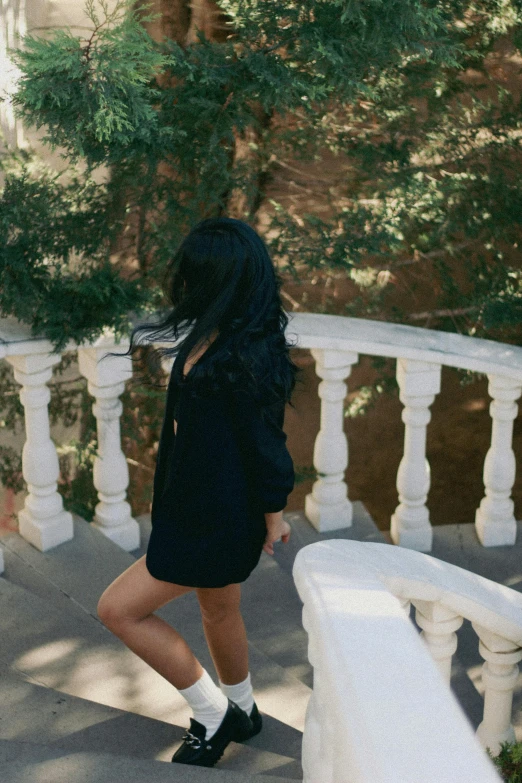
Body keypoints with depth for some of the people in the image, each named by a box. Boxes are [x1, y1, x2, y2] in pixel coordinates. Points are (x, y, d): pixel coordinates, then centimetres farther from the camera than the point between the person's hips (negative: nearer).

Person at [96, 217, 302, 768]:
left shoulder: (244, 361, -29)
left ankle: (213, 716, 13)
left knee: (118, 609, -3)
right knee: (217, 608, 26)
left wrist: (273, 521, -9)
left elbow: (267, 447, -21)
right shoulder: (208, 340, 1)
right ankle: (240, 713, 50)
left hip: (219, 522, -9)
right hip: (197, 504, 9)